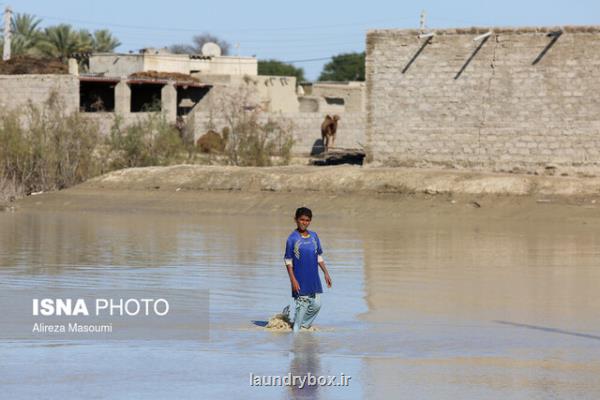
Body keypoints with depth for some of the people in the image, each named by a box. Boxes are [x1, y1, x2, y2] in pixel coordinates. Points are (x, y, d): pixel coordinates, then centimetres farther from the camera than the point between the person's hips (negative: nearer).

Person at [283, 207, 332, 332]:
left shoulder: (314, 236, 8)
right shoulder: (292, 238, -8)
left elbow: (319, 257, 16)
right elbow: (288, 261, -8)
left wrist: (326, 273, 12)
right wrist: (293, 280, -14)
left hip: (314, 279, 5)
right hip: (300, 280, -5)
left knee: (316, 305, 5)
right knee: (302, 306, -5)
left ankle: (303, 325, 22)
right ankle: (296, 329, 8)